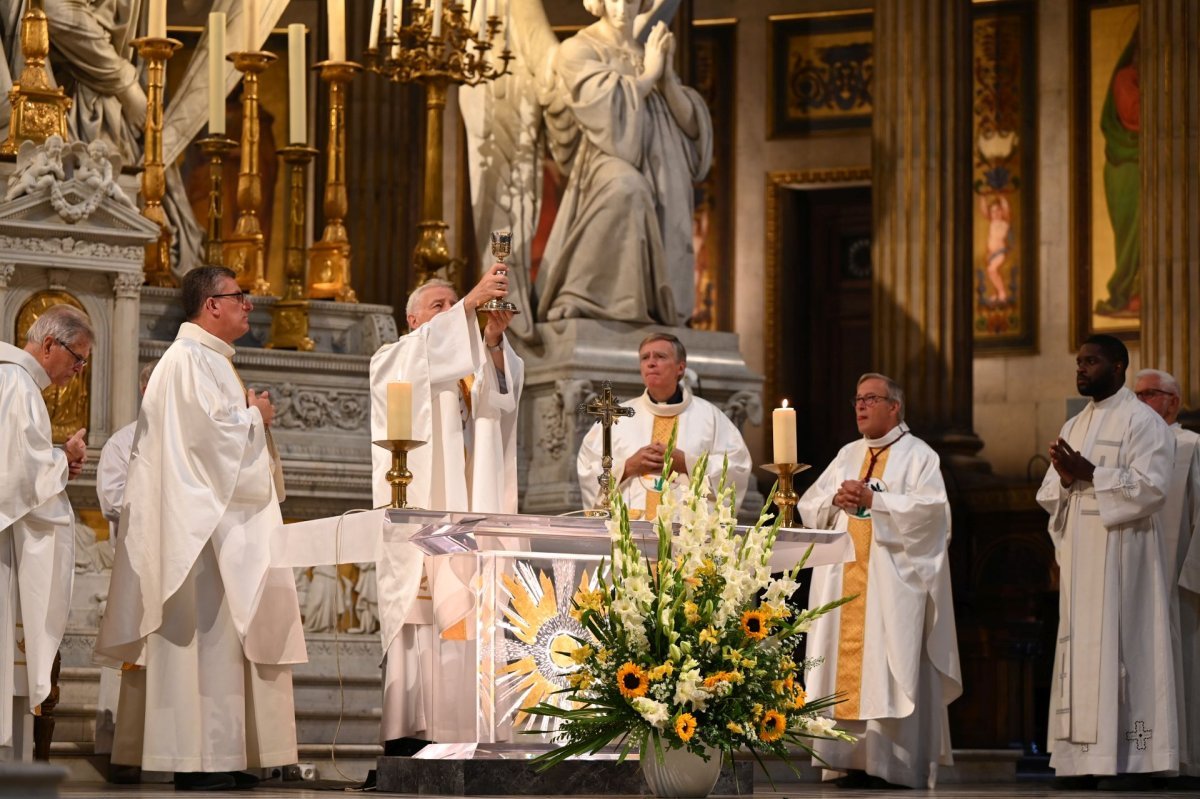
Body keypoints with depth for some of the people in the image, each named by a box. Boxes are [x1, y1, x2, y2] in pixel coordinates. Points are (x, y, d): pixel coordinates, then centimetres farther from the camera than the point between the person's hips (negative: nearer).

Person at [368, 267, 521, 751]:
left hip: (466, 510, 4)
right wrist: (470, 303, -22)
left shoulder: (472, 365, 22)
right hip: (417, 508, -4)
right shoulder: (394, 361, 12)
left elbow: (502, 390, 0)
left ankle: (458, 732, -8)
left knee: (463, 616, -6)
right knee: (417, 617, -12)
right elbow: (424, 351, -12)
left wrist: (494, 341, -19)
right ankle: (406, 734, -14)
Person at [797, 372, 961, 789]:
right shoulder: (847, 455, 20)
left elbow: (930, 508, -12)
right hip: (844, 579, 6)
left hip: (893, 581, -6)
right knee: (846, 666, 0)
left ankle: (895, 763, -10)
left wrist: (874, 499, -15)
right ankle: (854, 760, 0)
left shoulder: (919, 456, 2)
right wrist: (836, 499, -6)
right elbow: (809, 507, 15)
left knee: (888, 670, -10)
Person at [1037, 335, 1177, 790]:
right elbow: (1049, 494, 15)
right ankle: (1084, 759, 5)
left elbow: (1152, 486, -15)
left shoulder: (1142, 422, -4)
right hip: (1079, 555, 7)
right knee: (1079, 650, 4)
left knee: (1119, 648, -10)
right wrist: (1066, 478, -7)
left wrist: (1090, 474, -19)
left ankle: (1129, 759, -9)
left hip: (1121, 553, -7)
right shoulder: (1074, 427, 18)